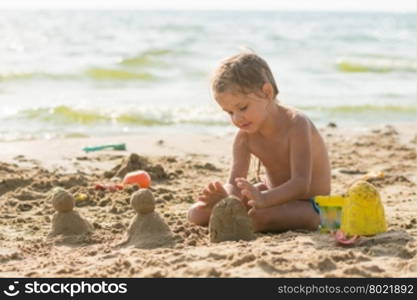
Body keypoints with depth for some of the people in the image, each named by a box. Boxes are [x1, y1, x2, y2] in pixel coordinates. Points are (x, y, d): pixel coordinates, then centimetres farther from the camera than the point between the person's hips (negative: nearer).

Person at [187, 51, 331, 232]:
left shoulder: (296, 125, -25)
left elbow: (301, 184, -36)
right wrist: (226, 196, -42)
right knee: (197, 213, -2)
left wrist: (263, 198, -55)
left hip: (310, 205, -6)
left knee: (261, 217, -38)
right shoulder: (244, 136, -7)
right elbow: (234, 184, -15)